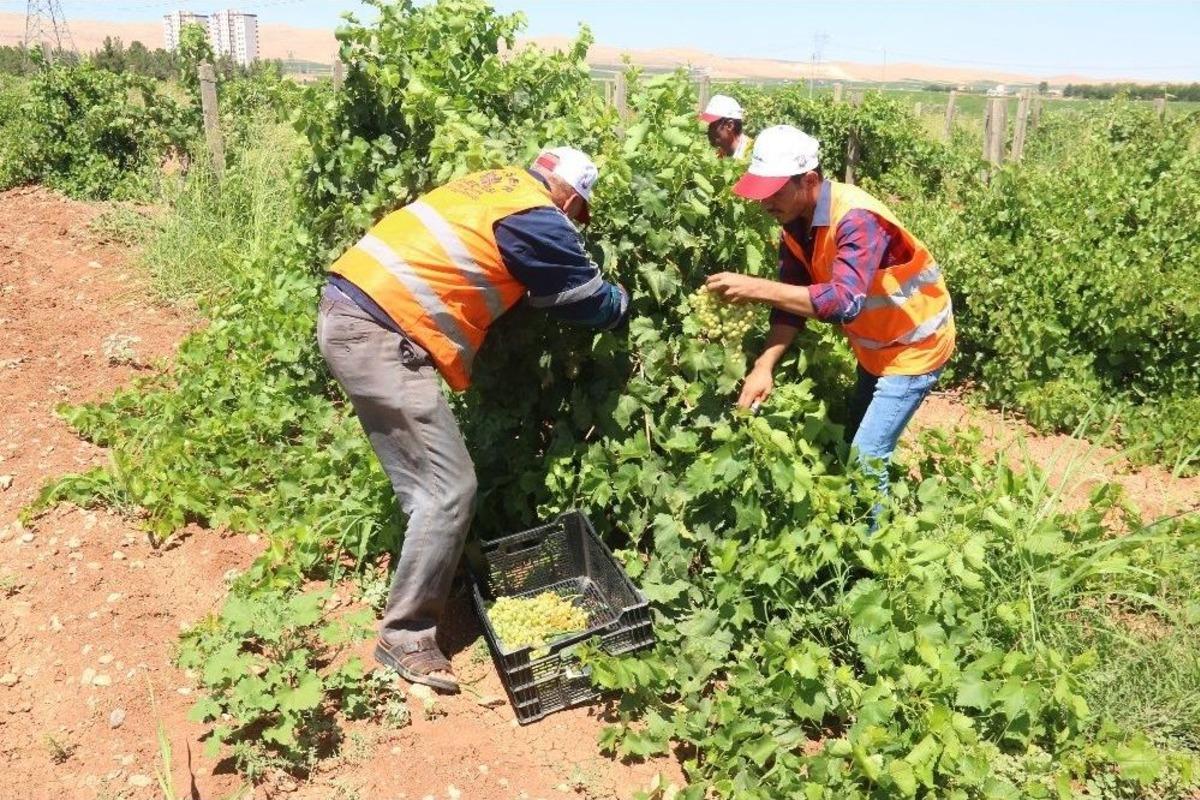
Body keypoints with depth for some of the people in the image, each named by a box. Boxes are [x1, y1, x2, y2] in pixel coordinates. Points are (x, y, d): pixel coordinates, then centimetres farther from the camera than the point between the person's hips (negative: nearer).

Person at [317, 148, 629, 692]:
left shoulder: (494, 186, 19)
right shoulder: (537, 218, -5)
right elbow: (591, 301, 6)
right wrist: (628, 300, 25)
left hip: (349, 310, 10)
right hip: (378, 334, -10)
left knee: (426, 483, 17)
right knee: (450, 488, -5)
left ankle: (420, 588, 32)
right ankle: (405, 638, 3)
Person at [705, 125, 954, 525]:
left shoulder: (856, 219, -34)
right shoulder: (796, 223, -9)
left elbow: (845, 302, -47)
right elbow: (792, 301, -8)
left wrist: (756, 288, -48)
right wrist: (765, 366, -22)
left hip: (914, 346, -9)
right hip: (874, 346, 9)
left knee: (866, 459, -10)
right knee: (852, 445, 20)